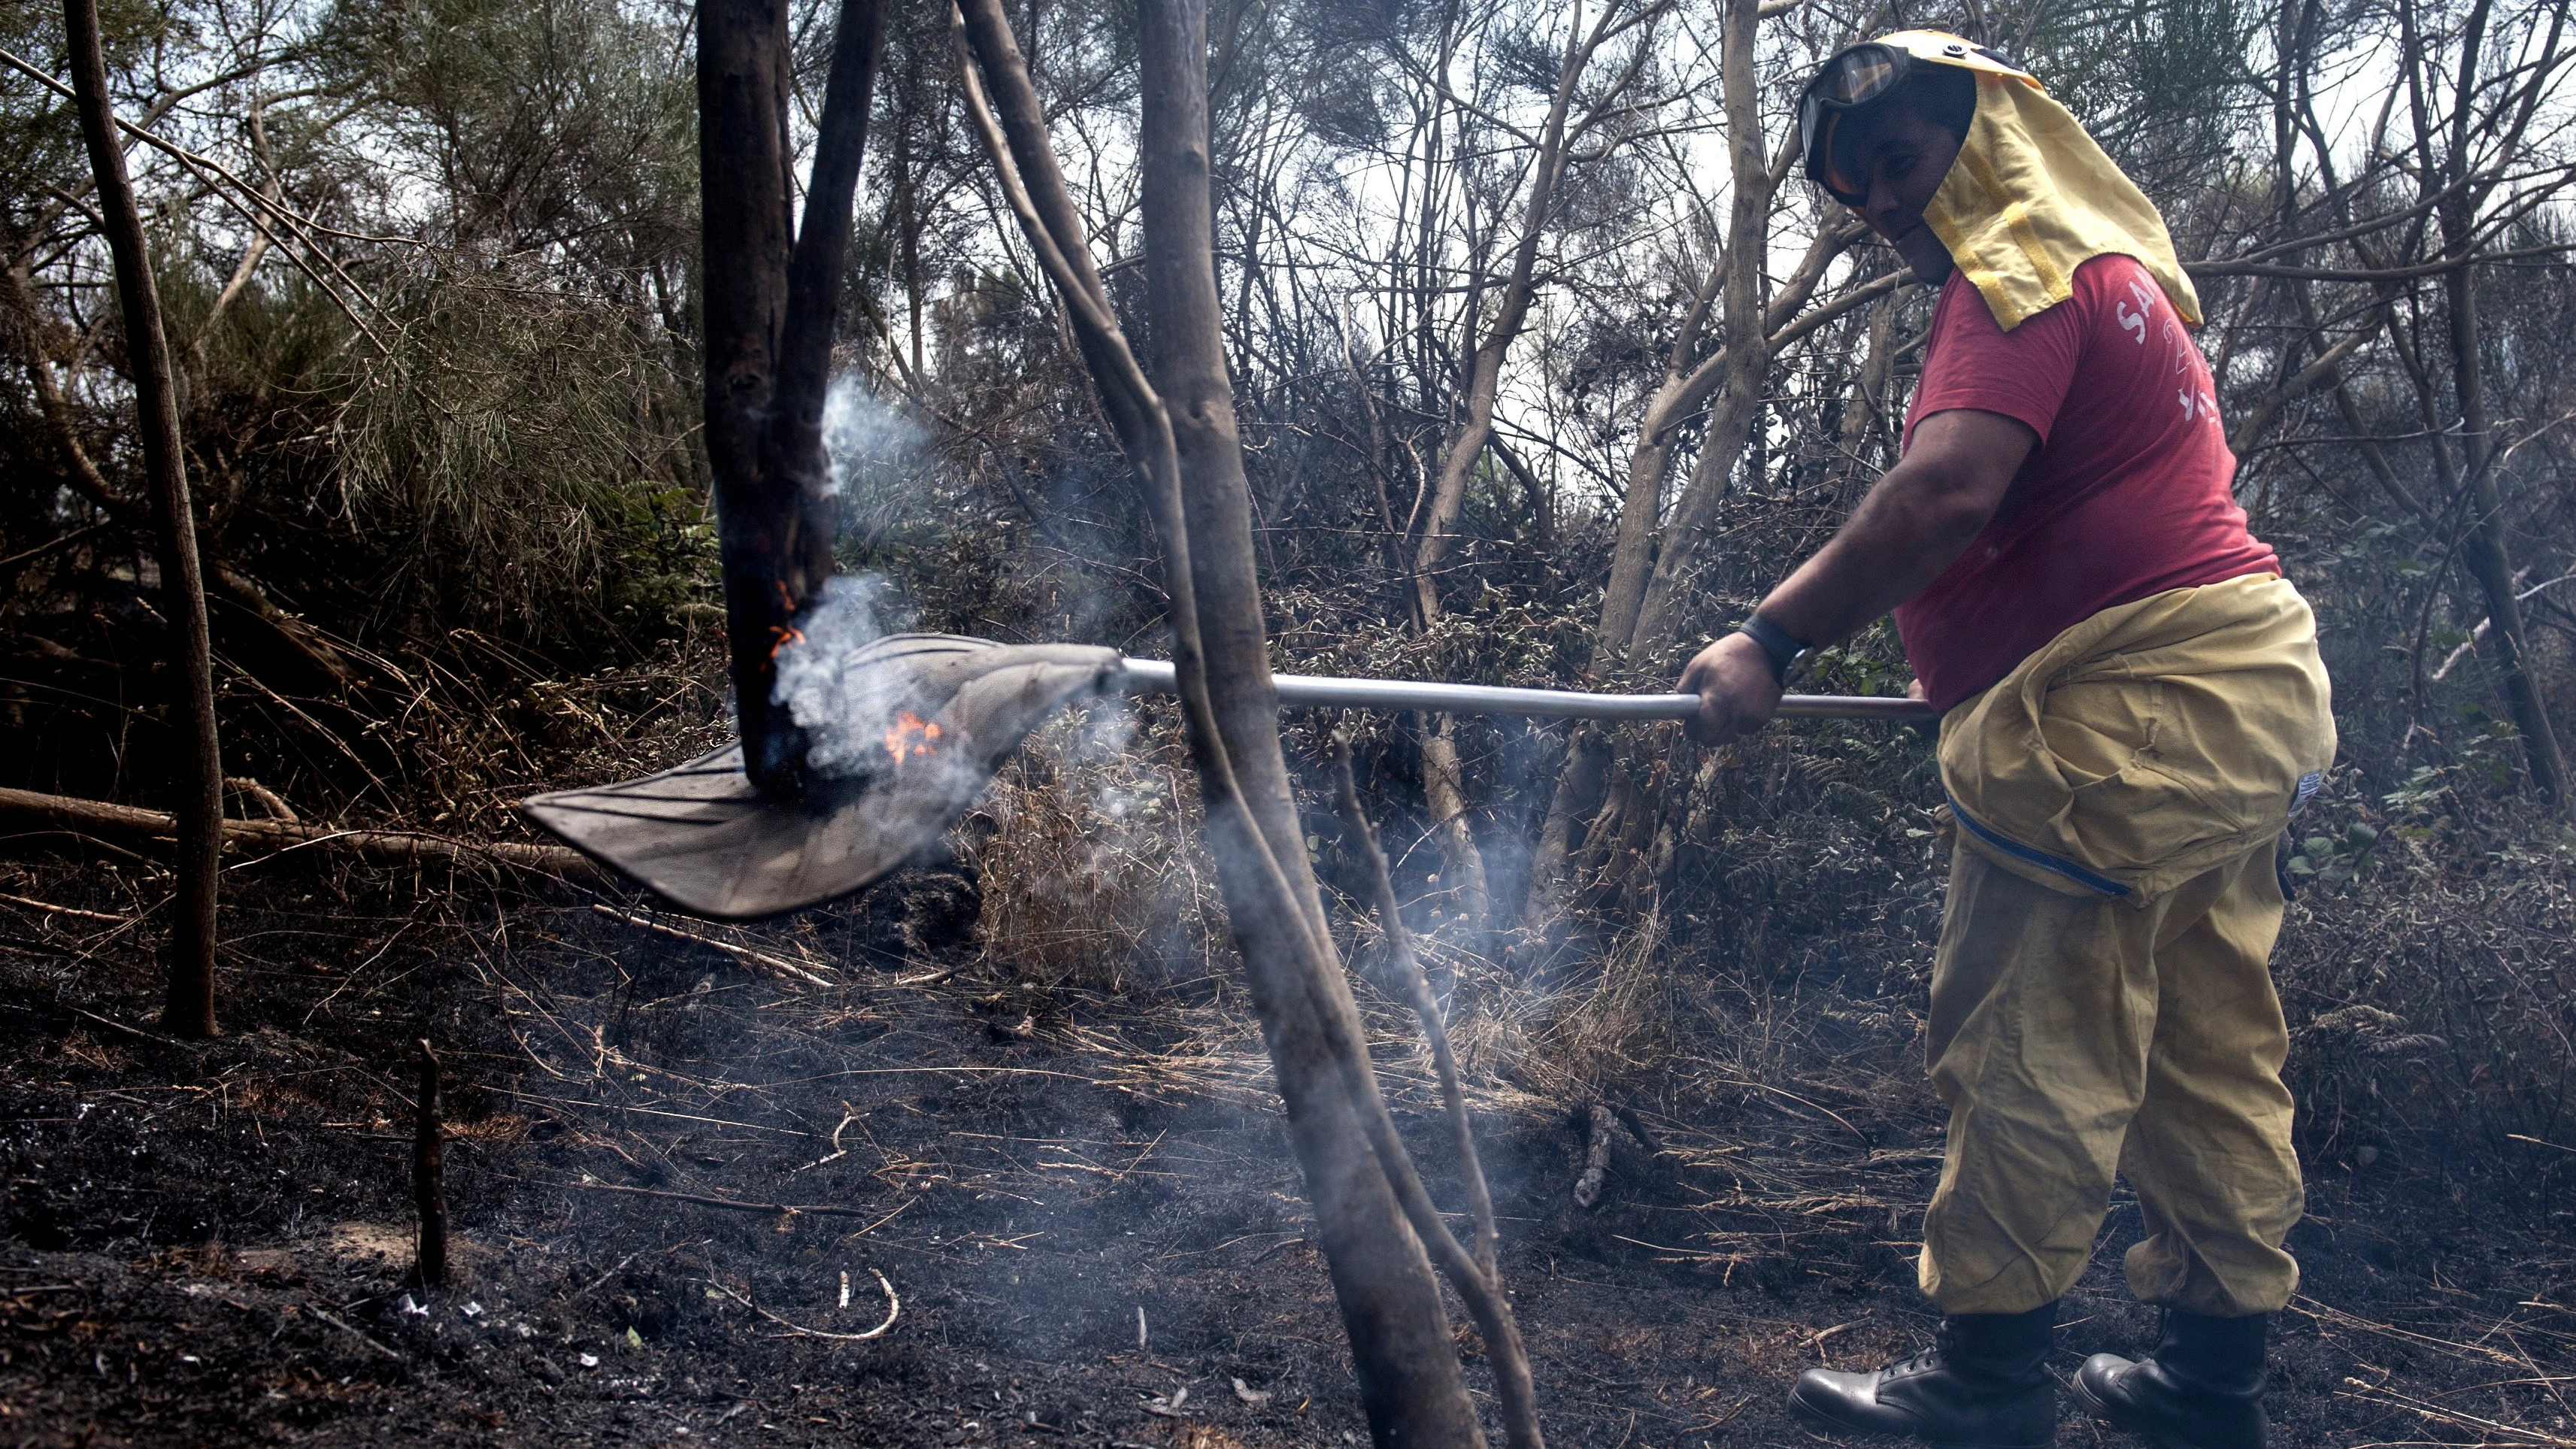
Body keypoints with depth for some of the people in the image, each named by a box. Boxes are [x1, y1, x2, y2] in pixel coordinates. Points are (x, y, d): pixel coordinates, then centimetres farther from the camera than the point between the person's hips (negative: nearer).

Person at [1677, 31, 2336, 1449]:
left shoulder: (2022, 271, -11)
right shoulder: (2114, 263, 22)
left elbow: (1947, 491, -27)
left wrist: (1773, 638, -25)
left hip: (2121, 715, -11)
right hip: (2236, 693, 11)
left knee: (2026, 1046, -4)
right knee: (2209, 1046, 13)